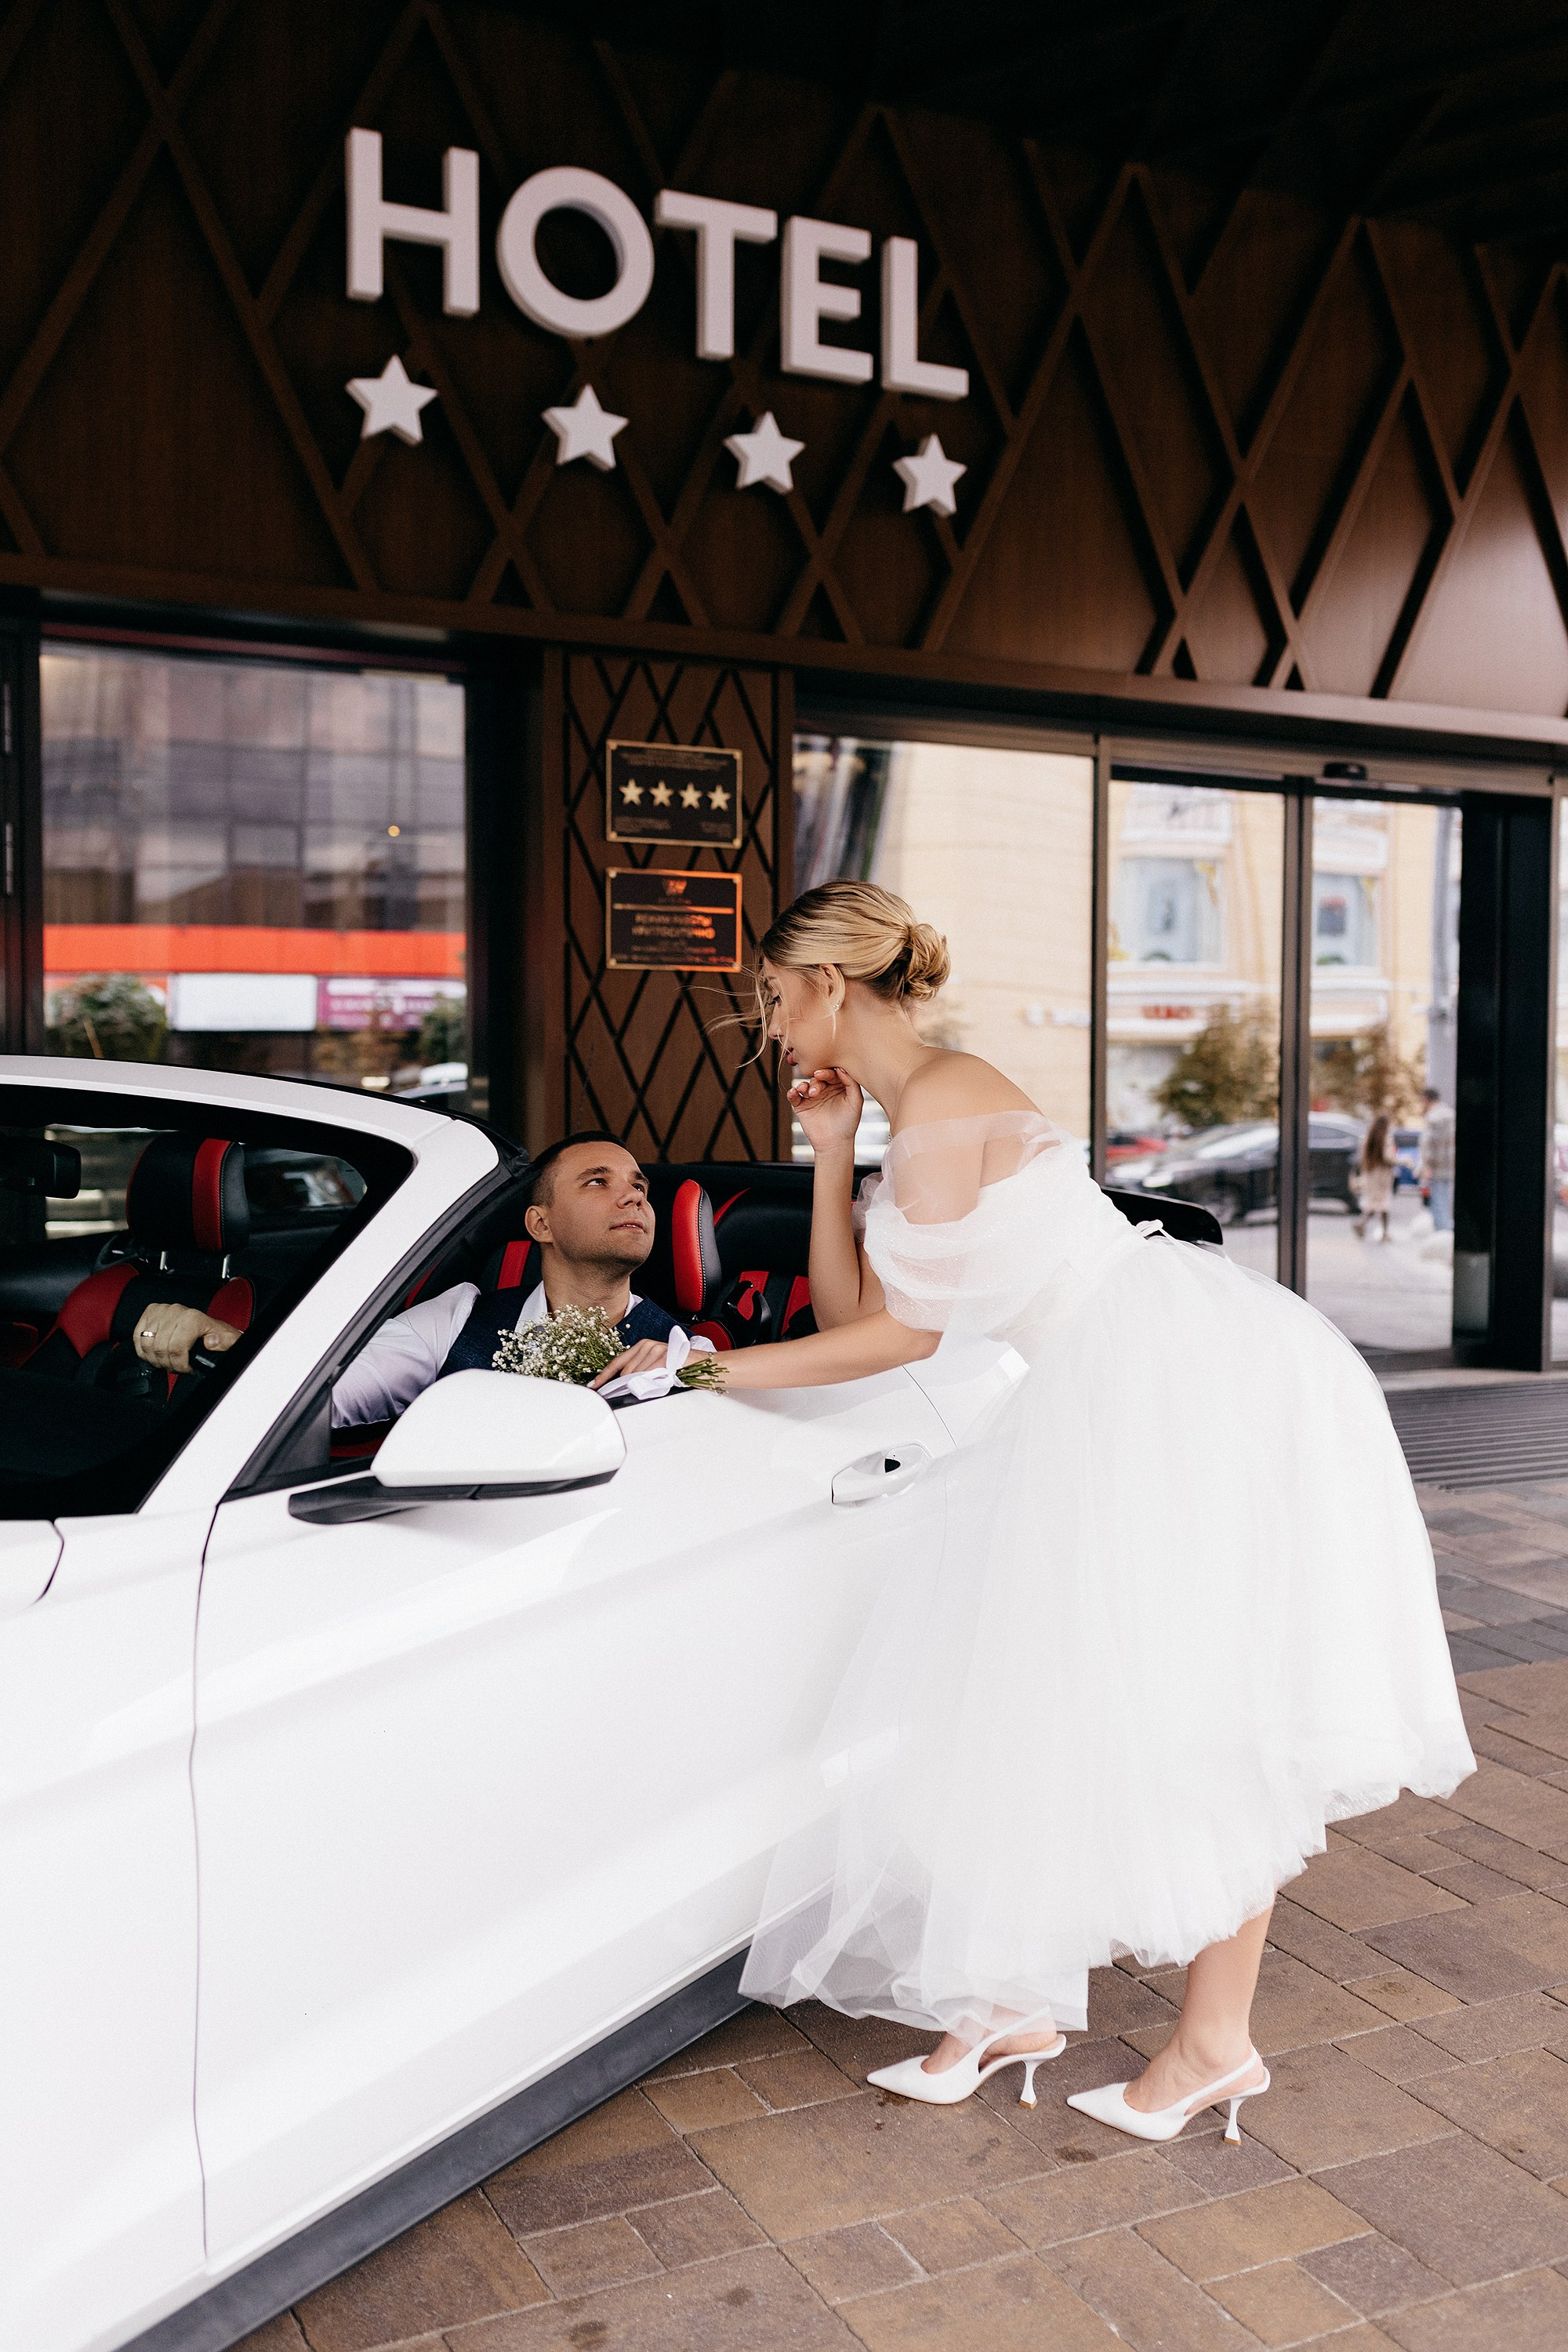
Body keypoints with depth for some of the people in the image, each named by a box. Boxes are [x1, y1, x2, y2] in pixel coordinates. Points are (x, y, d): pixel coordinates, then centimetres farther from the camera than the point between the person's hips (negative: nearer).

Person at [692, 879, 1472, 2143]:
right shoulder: (913, 1112, 16)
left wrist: (708, 1372, -5)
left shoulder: (942, 1101, -13)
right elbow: (853, 1314, 14)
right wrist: (831, 1148, 9)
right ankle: (1007, 1999, 18)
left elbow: (904, 1334, -11)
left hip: (1194, 1376, -10)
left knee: (1197, 1715, -1)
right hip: (1122, 1393, 10)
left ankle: (1216, 2041, 11)